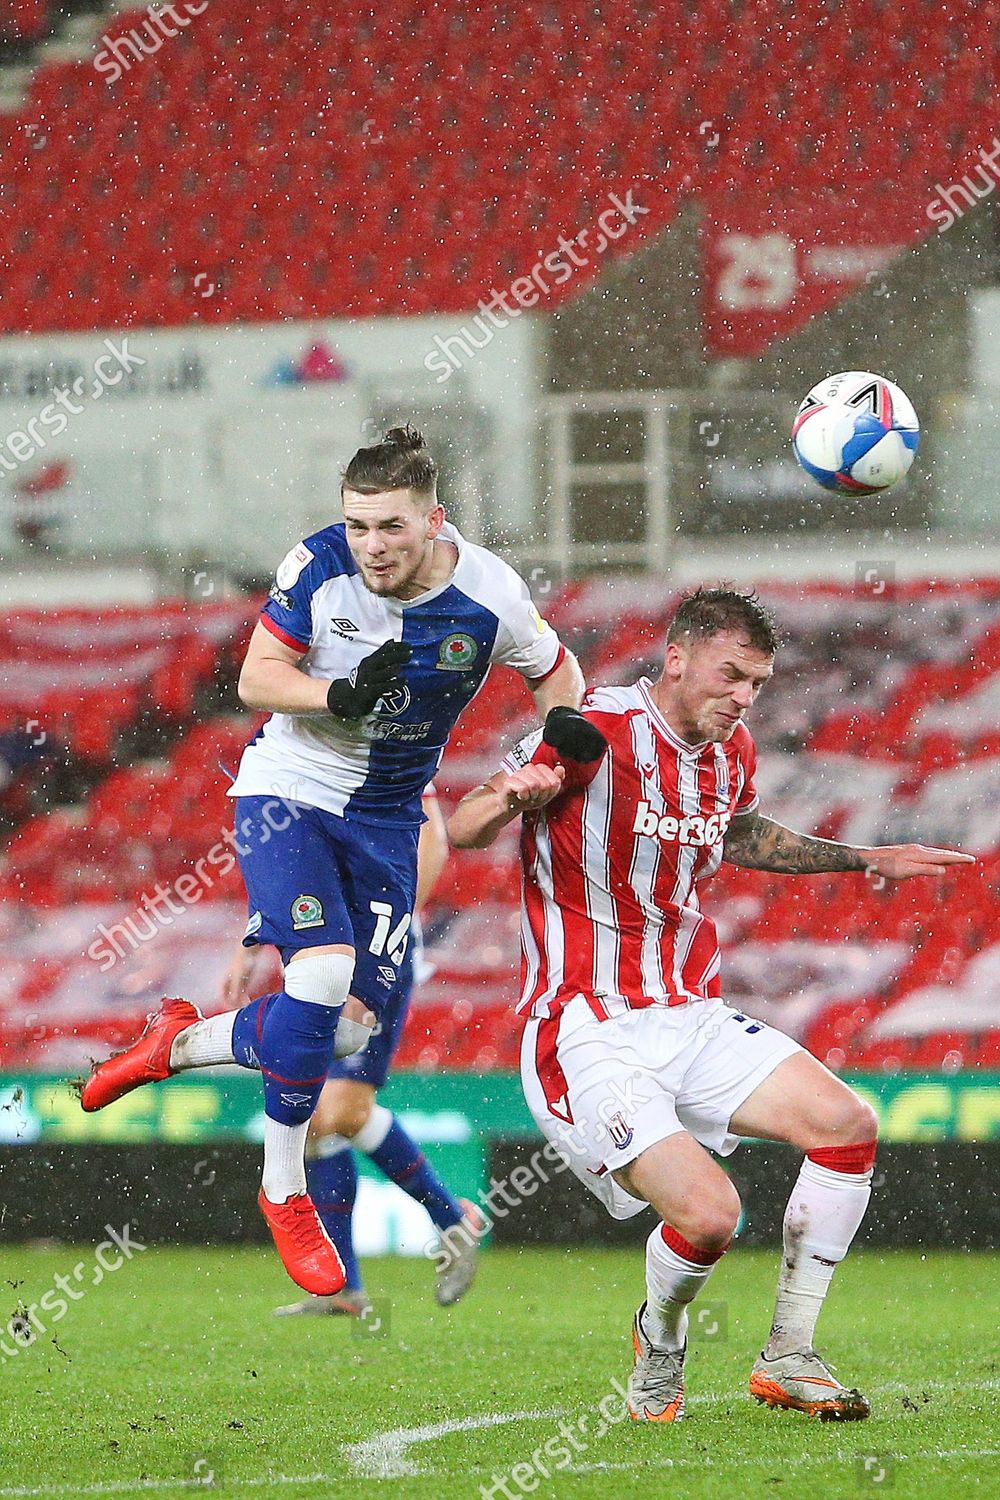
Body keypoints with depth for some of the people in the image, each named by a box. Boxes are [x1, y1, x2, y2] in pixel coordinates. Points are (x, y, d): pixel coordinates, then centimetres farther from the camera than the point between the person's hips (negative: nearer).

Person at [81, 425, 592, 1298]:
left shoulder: (490, 596, -15)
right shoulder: (320, 566, -17)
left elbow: (556, 669, 3)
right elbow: (256, 677, -10)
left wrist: (564, 721, -20)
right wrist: (344, 694, -29)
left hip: (387, 818, 3)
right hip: (289, 791, -3)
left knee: (349, 1027, -2)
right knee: (323, 972, -24)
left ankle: (184, 1041, 27)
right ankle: (283, 1191, -3)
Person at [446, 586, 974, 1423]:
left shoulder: (733, 753, 9)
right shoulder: (597, 732, -14)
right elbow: (462, 833, -16)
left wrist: (865, 860, 30)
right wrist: (509, 798, -38)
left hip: (693, 1022, 8)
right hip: (588, 1034, -8)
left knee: (847, 1125, -9)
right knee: (708, 1212, -25)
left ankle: (788, 1360, 5)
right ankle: (659, 1345, 11)